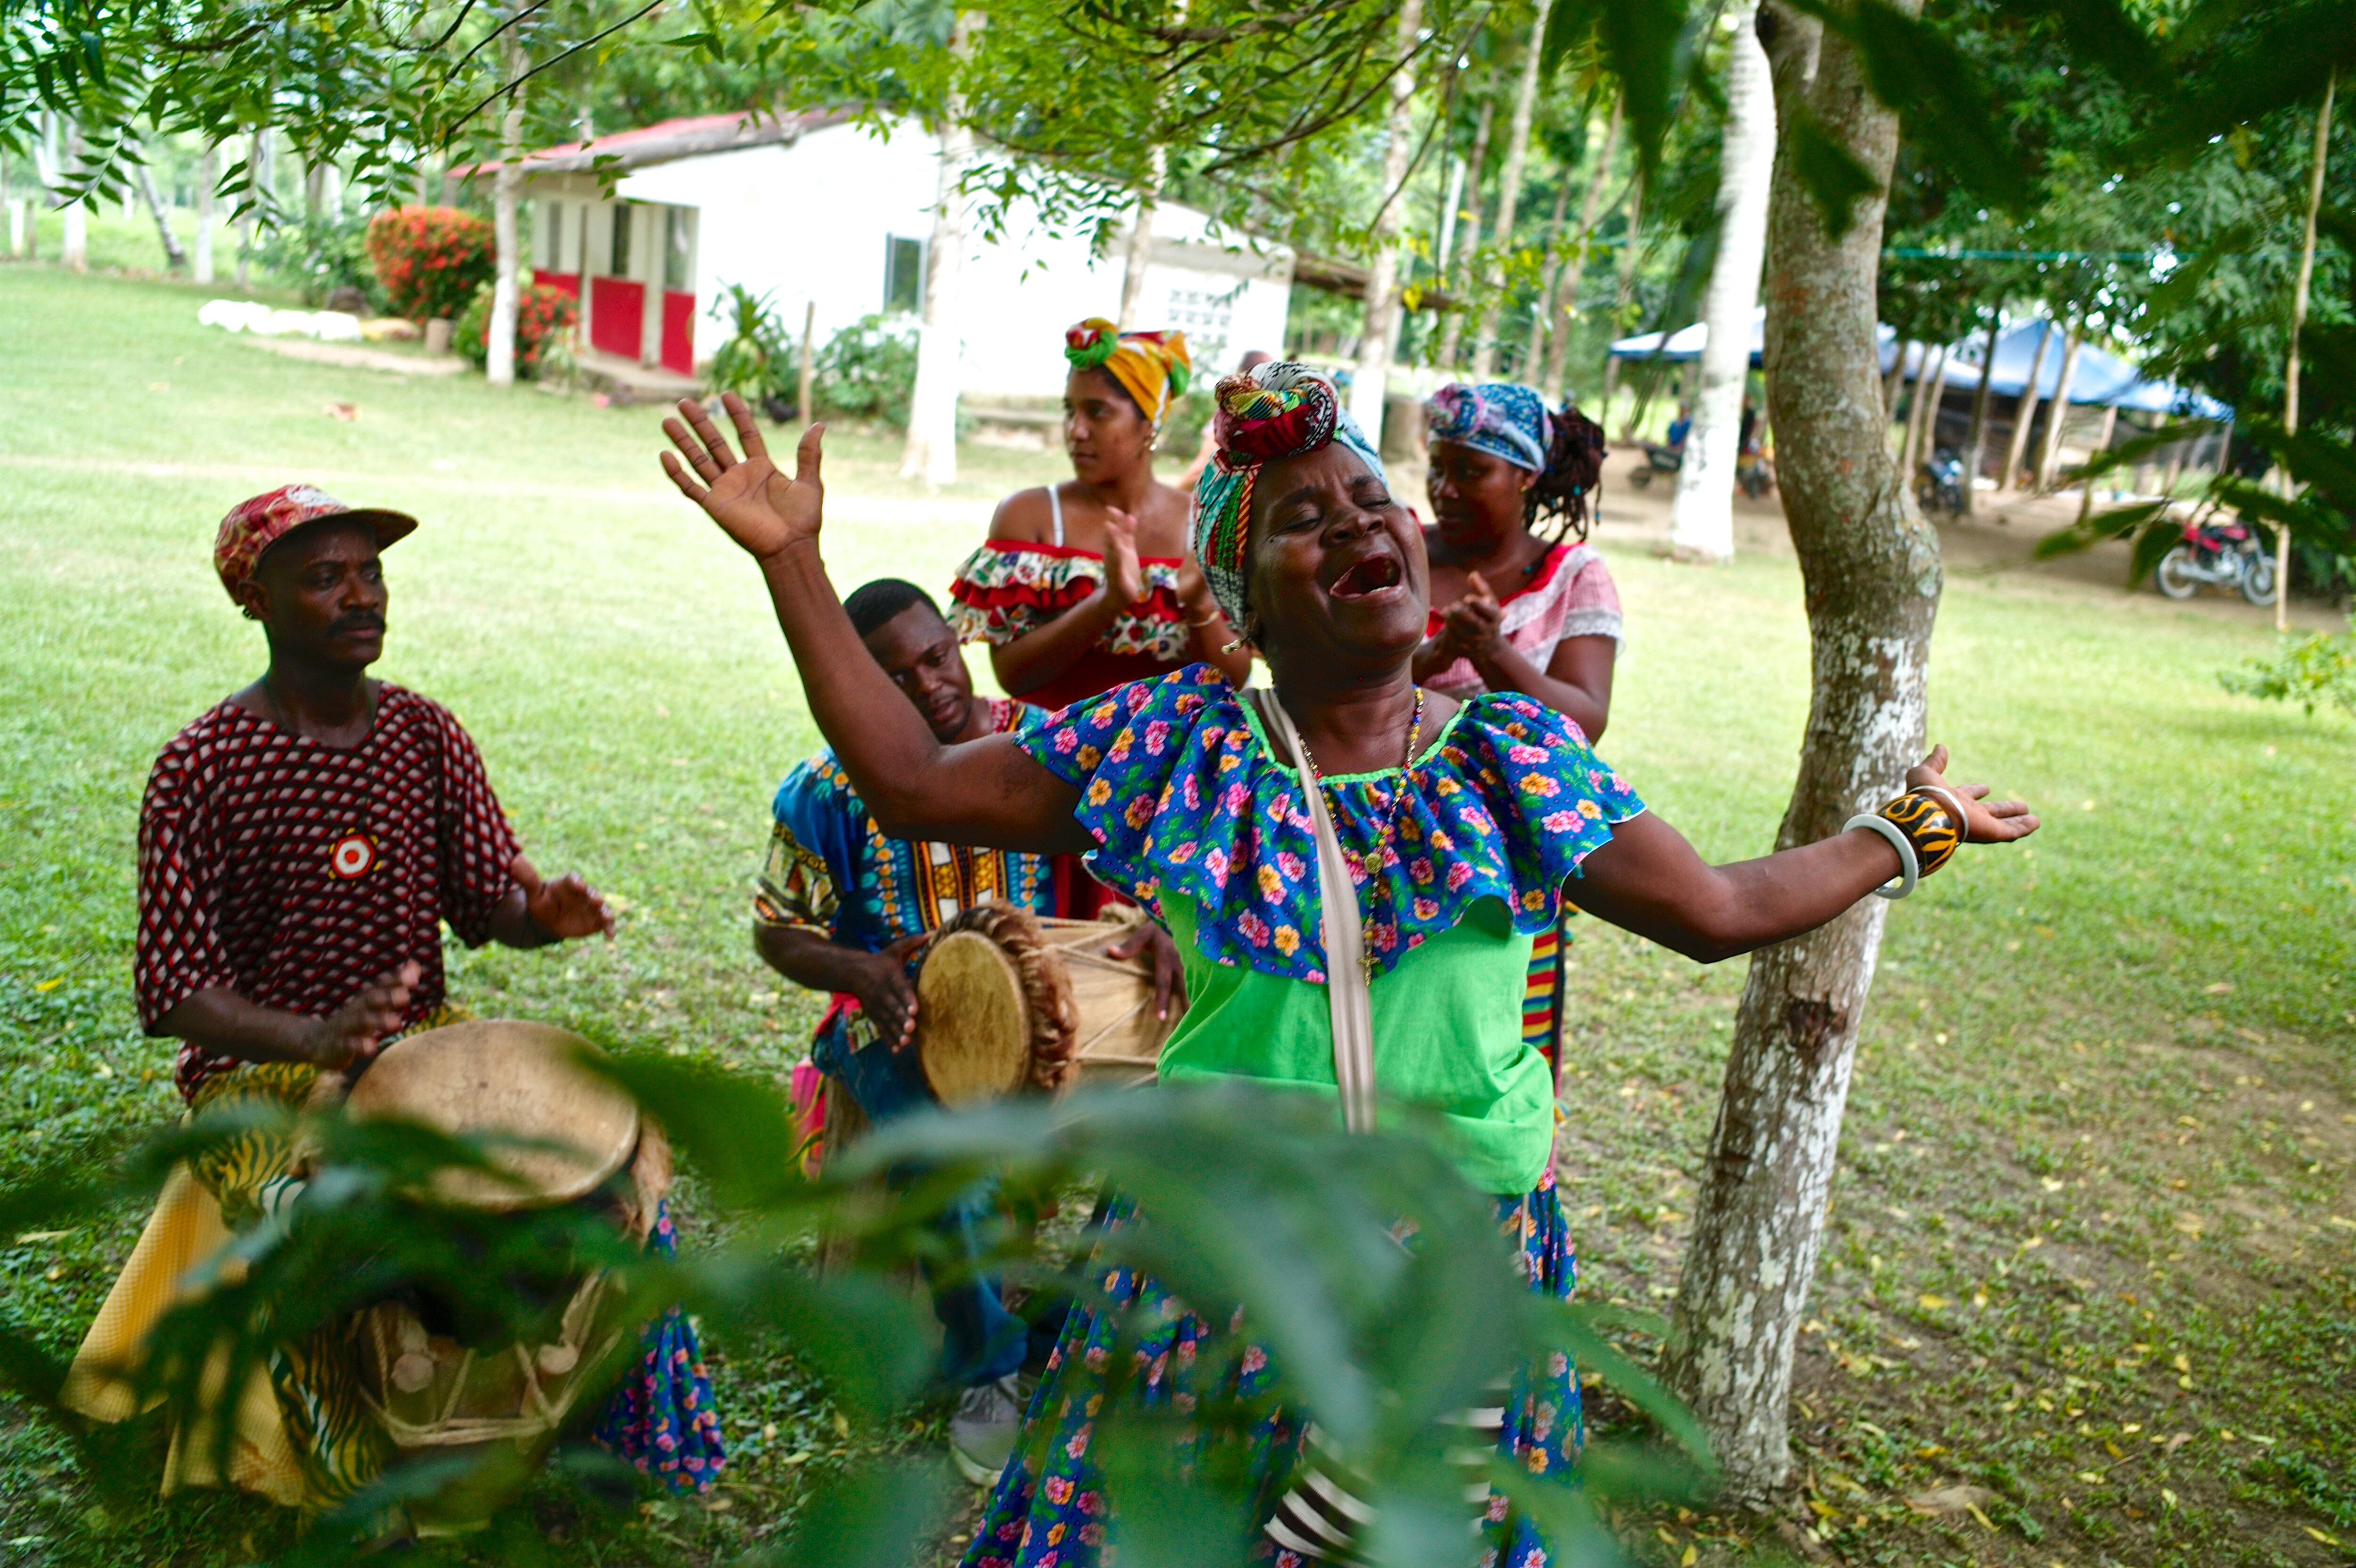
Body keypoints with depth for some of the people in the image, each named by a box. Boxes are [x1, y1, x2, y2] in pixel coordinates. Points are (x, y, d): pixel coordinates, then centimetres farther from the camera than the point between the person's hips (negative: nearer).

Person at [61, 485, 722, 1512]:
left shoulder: (425, 733, 2)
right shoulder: (202, 769, -11)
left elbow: (486, 899, 5)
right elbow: (172, 990, -14)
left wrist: (543, 912, -20)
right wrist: (316, 1038, -32)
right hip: (262, 1076, -4)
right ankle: (368, 1487, 1)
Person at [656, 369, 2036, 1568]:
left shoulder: (1516, 755, 1)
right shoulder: (1177, 742, -3)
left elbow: (1724, 909, 7)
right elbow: (911, 780, 0)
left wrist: (1904, 834, 13)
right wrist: (794, 561, -1)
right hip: (1221, 1258, -1)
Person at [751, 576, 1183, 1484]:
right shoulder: (833, 789, -6)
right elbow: (778, 932, 2)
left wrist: (1150, 927, -21)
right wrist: (860, 971, -19)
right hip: (897, 1016, -2)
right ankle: (989, 1367, -1)